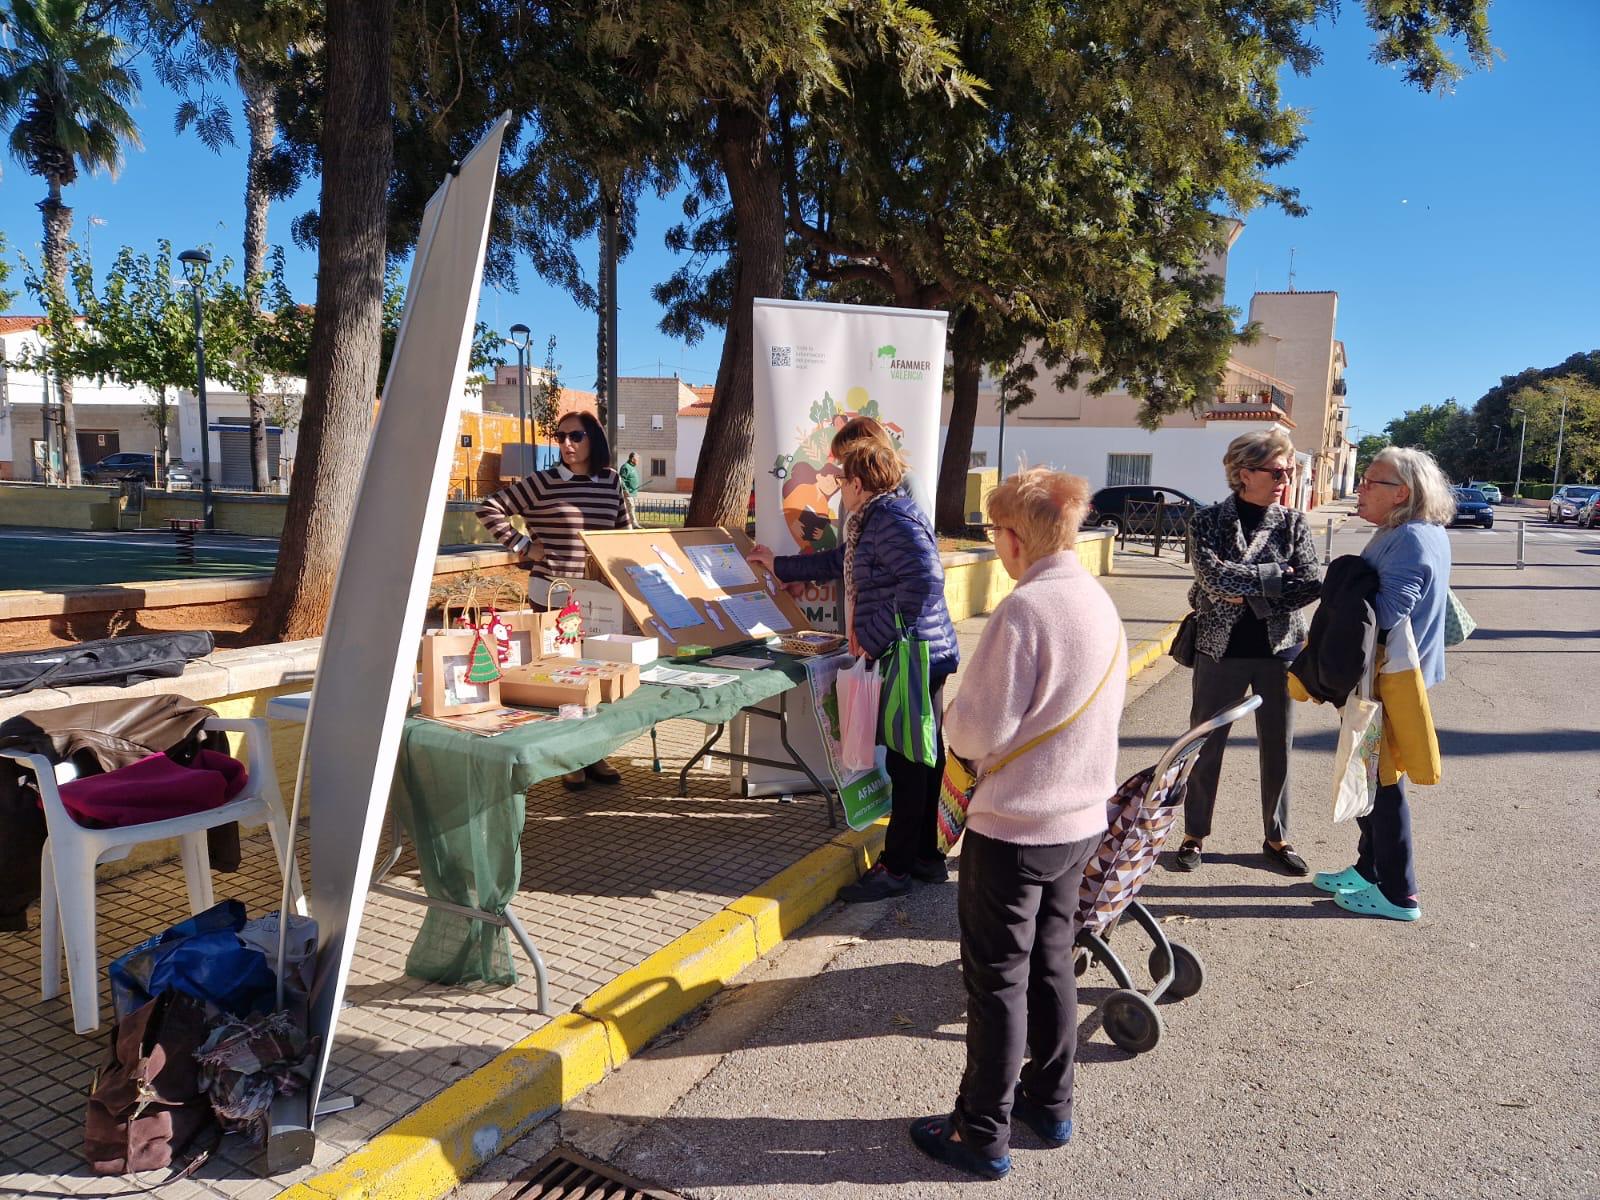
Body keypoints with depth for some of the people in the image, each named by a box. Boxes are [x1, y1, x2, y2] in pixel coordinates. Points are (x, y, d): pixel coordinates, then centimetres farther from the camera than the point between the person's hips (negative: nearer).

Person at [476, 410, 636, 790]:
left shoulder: (612, 482, 6)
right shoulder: (543, 482, -5)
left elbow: (628, 534, 16)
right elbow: (490, 508, -4)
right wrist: (520, 545, -9)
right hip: (551, 595, -3)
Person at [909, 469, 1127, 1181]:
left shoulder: (1024, 610, -22)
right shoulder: (1101, 604, 5)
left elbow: (977, 730, -21)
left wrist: (955, 723, 0)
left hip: (1013, 828, -8)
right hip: (1082, 821, 8)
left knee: (997, 981, 6)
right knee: (1051, 964, 21)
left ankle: (983, 1135, 20)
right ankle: (1050, 1105, 36)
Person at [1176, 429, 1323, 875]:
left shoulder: (1294, 523, 1)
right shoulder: (1208, 520, -5)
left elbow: (1312, 583, -11)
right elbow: (1215, 576, -20)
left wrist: (1247, 593, -15)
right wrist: (1276, 575, -14)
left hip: (1279, 649, 2)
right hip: (1221, 649, -2)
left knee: (1278, 748, 11)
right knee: (1206, 745, 8)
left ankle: (1277, 838, 28)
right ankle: (1194, 835, 23)